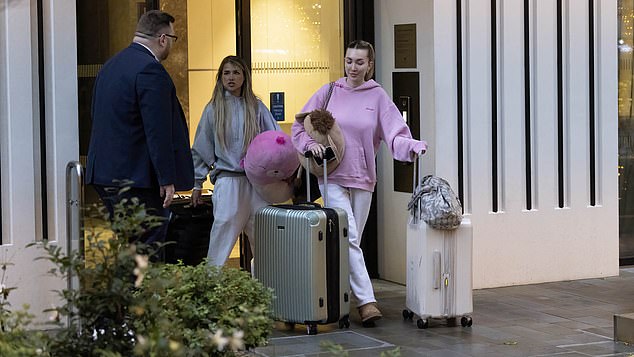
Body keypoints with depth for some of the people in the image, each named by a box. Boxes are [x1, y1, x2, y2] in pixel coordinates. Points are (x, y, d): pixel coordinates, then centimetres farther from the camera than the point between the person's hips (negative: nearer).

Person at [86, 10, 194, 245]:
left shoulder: (111, 65, 15)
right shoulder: (150, 70, -15)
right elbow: (158, 132, -19)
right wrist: (167, 180, -17)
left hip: (104, 174, 9)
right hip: (137, 178, -9)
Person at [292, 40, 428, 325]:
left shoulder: (377, 96, 4)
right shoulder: (329, 92, 4)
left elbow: (395, 135, -5)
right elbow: (300, 126, 8)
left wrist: (413, 146, -24)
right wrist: (310, 143, -12)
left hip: (363, 178, 2)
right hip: (333, 177, -2)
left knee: (352, 241, 9)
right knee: (349, 237, -15)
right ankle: (366, 301, -18)